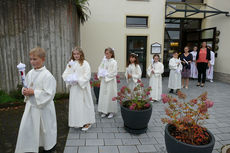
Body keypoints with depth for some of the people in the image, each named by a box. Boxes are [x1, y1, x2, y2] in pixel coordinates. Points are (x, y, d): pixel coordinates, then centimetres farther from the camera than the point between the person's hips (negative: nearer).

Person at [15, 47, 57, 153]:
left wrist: (33, 92, -22)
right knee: (26, 127, 10)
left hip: (43, 106, -6)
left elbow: (48, 93, -22)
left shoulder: (47, 75, -19)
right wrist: (24, 91, -7)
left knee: (45, 127, 12)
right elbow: (26, 86, 14)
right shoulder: (30, 73, 2)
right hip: (30, 105, 6)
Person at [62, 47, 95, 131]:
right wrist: (70, 80, -13)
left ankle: (87, 122, 15)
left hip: (82, 87, -5)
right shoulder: (70, 64, 7)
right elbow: (65, 74, 6)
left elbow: (87, 76, -14)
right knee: (74, 104, 11)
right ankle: (77, 122, 26)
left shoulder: (85, 63, -8)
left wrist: (77, 80, -19)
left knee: (84, 104, 2)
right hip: (73, 88, 5)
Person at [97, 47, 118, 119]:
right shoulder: (104, 61, 7)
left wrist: (106, 74, -11)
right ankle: (104, 111, 20)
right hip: (103, 81, 6)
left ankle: (111, 111, 15)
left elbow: (114, 73, -14)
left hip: (111, 82, -5)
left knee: (110, 96, 1)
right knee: (103, 95, 8)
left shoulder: (114, 62, -9)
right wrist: (101, 74, -4)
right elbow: (100, 69, 14)